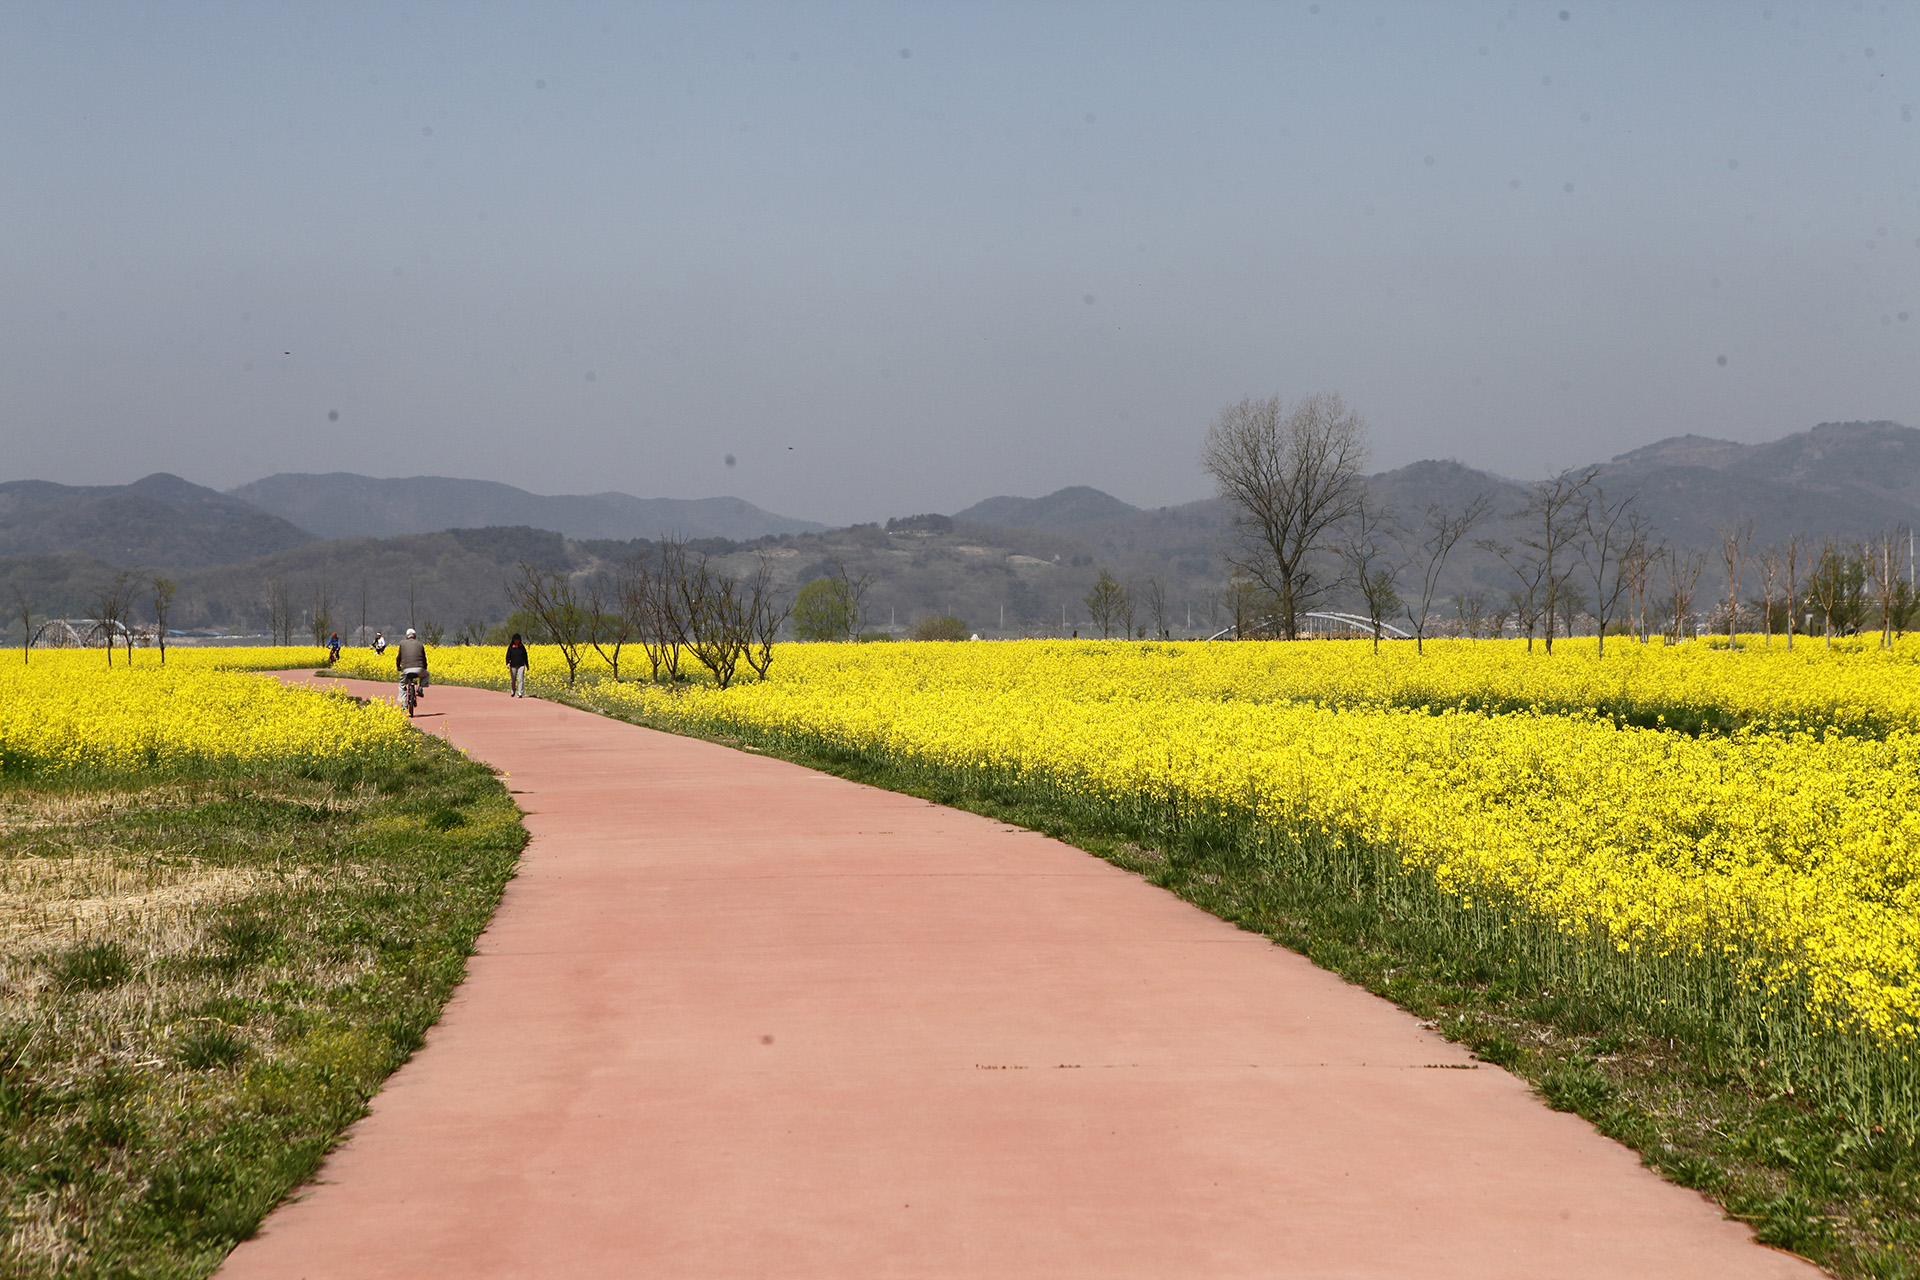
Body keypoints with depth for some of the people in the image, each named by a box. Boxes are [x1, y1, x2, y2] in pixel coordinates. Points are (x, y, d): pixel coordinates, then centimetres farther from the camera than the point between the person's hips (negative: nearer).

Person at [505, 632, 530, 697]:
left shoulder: (522, 647, 5)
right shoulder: (510, 647, 0)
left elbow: (525, 657, 13)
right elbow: (508, 656, -5)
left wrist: (527, 665, 17)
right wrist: (508, 663, -22)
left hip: (521, 666, 0)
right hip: (513, 666, 0)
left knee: (521, 679, -13)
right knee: (513, 680, 10)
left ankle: (520, 693, -16)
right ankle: (513, 690, 38)